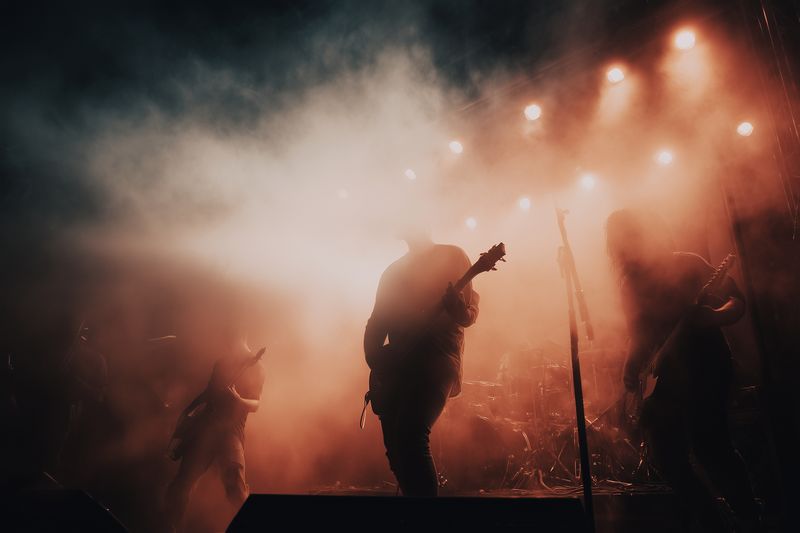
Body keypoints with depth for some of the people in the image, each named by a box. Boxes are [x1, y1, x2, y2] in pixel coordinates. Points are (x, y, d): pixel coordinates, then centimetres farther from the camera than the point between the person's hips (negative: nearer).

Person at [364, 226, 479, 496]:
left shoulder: (452, 256, 11)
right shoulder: (394, 270, 22)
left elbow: (469, 313, 3)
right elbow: (377, 321, 15)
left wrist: (459, 309, -21)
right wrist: (375, 359, -2)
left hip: (436, 358, -5)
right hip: (396, 364, 6)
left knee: (410, 438, -24)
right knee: (395, 447, 4)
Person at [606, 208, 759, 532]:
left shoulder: (686, 265, -1)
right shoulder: (632, 285, 11)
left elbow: (736, 301, -4)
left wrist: (713, 316, -25)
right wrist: (631, 370, -2)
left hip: (704, 366, -5)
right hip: (665, 377, 5)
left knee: (709, 446, -17)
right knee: (667, 456, 0)